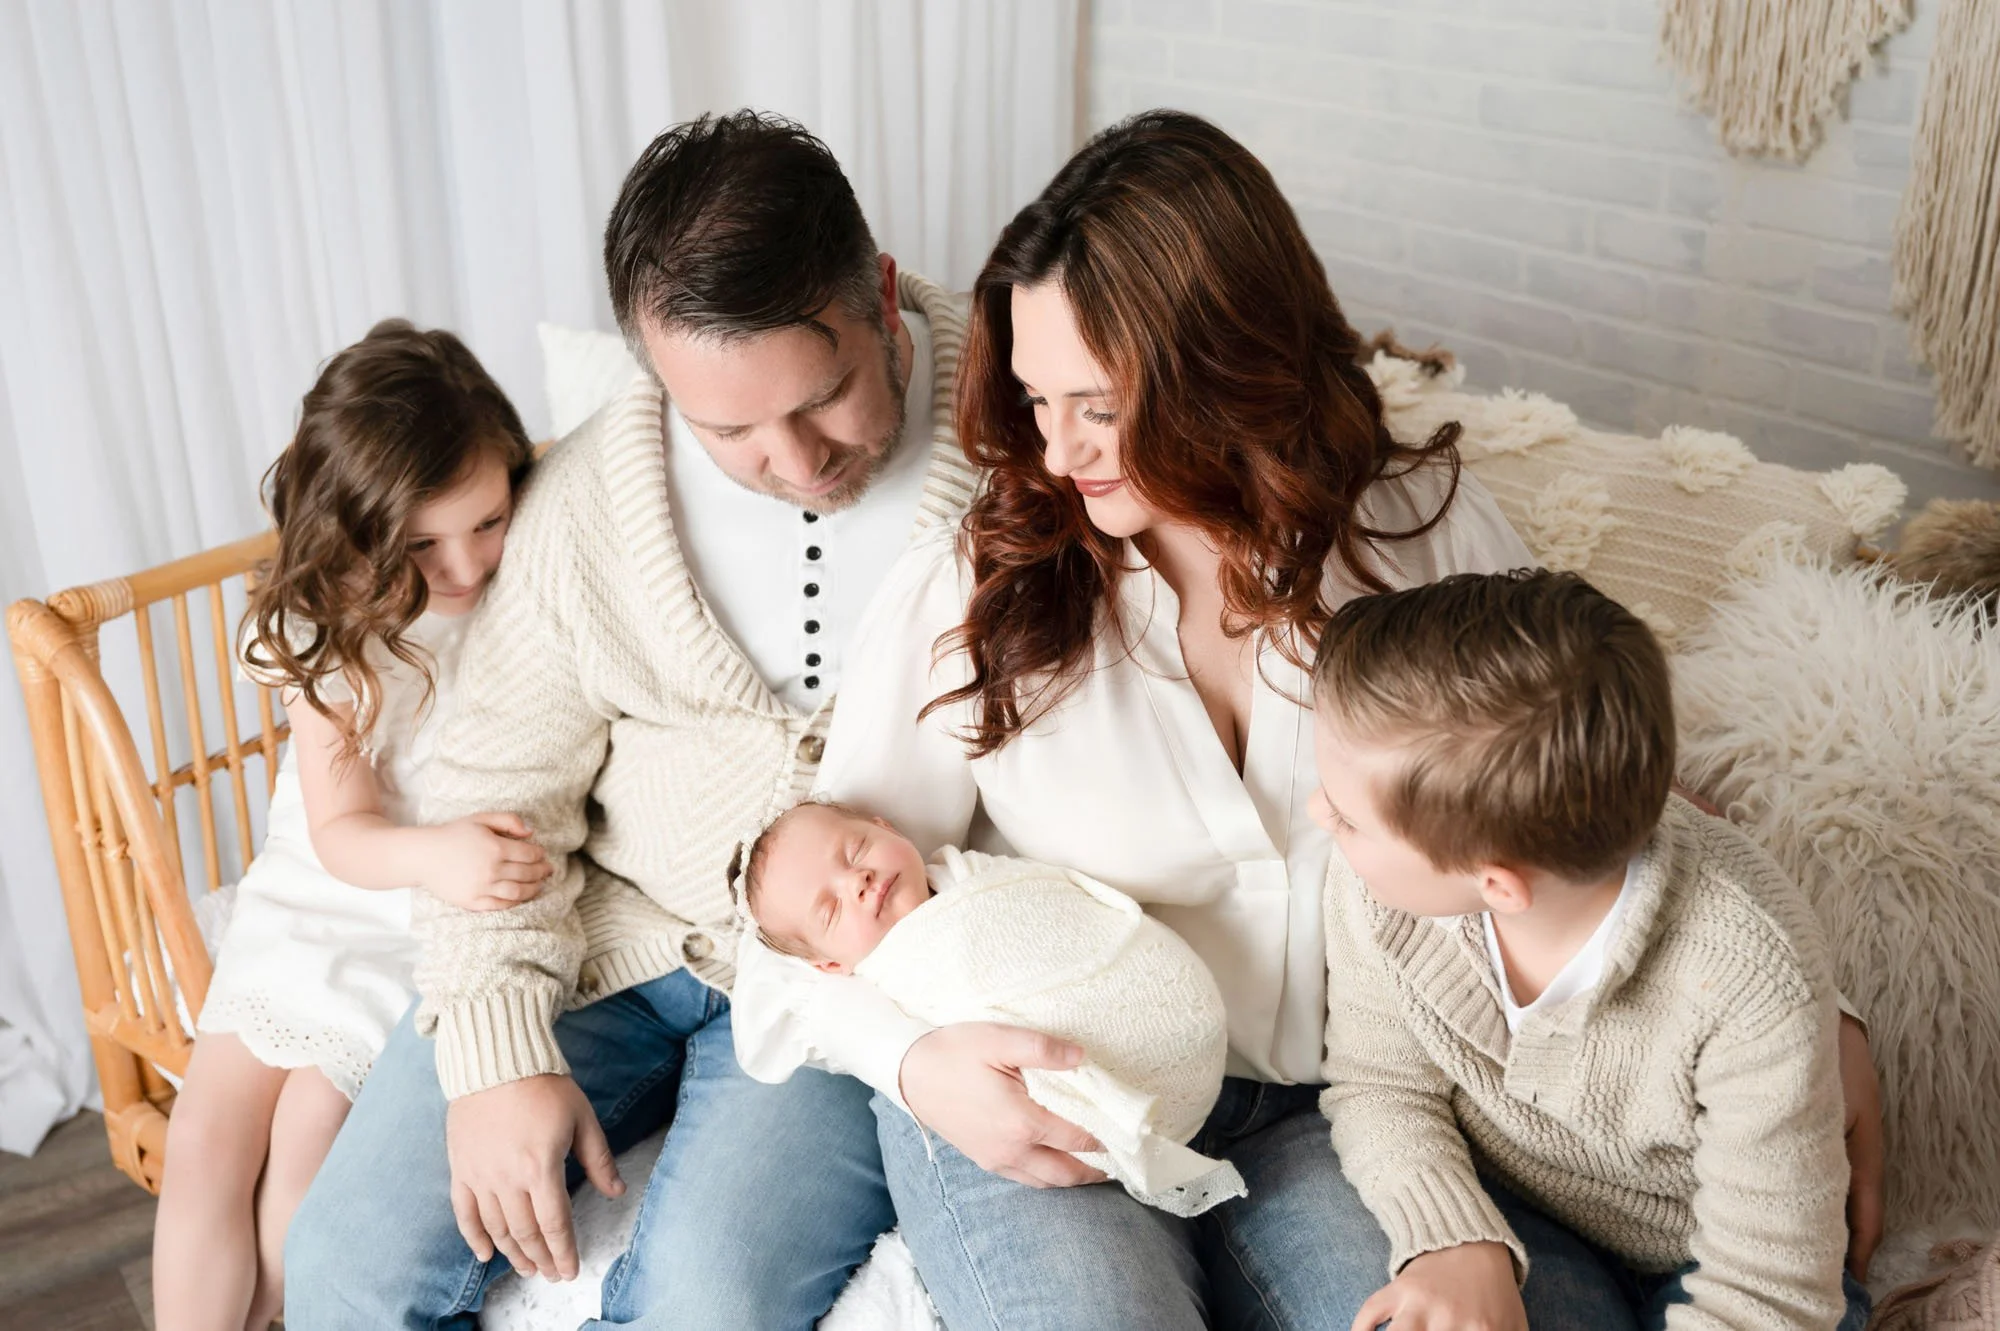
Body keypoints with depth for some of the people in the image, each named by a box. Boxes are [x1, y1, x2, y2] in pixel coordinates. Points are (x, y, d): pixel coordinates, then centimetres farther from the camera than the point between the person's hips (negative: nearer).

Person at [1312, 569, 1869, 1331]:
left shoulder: (1752, 984, -32)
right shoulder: (1379, 886, -23)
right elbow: (1379, 1082, -5)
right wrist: (1456, 1240, -22)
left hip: (1700, 1265, 0)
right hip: (1501, 1219, 1)